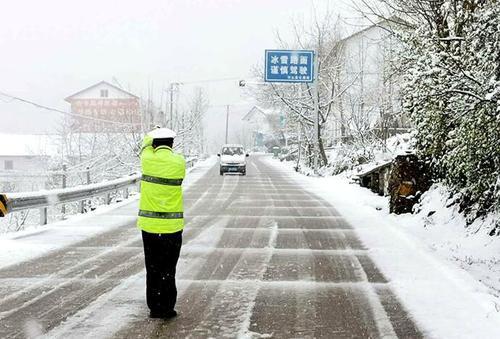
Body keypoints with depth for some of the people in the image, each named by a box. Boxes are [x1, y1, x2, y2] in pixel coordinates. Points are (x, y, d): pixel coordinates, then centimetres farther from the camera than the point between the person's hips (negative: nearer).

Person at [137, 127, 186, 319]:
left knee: (153, 269, 11)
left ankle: (154, 307, 16)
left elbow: (146, 146, 17)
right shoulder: (179, 163, -8)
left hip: (149, 224, 1)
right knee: (168, 270, 6)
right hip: (172, 225, -1)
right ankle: (167, 308, 9)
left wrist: (154, 134, 36)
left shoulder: (148, 160, -5)